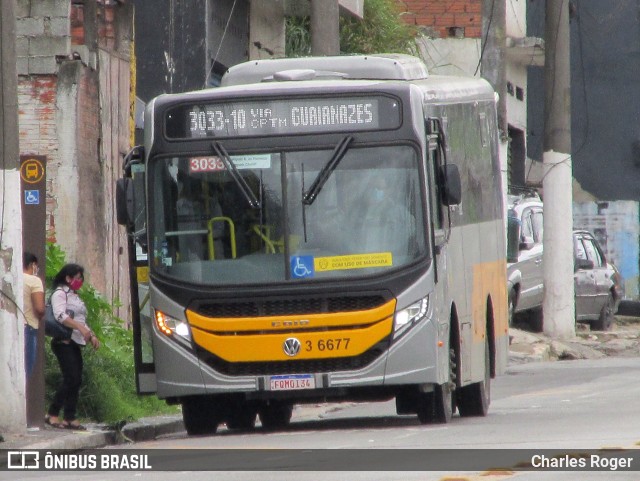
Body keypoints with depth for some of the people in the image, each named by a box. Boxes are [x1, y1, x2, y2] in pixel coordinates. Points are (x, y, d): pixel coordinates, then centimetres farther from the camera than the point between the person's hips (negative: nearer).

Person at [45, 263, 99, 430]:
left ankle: (70, 418, 4)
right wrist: (80, 328, -29)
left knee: (76, 380, 4)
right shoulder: (60, 294, -5)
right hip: (63, 342, -9)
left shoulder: (74, 296, 24)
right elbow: (60, 315, -20)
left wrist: (91, 336, 14)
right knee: (71, 378, -16)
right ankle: (52, 414, -13)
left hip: (75, 343, 9)